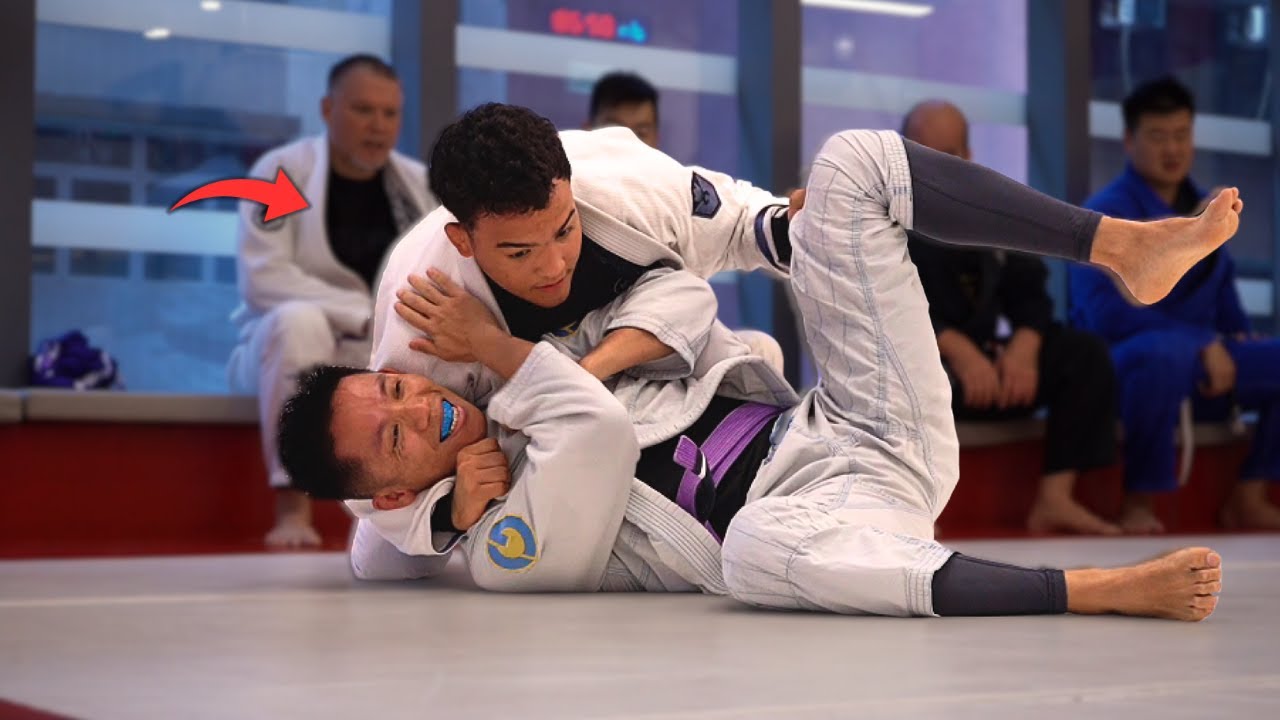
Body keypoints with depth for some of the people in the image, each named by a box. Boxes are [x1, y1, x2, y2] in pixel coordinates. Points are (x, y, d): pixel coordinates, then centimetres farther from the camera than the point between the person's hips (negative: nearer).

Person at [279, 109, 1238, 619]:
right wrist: (496, 350, -9)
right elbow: (604, 432, -26)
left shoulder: (501, 422, 13)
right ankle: (1110, 589, -41)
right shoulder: (505, 551, -13)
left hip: (831, 427, 9)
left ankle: (1126, 246, -14)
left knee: (853, 164, -4)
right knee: (753, 548, -49)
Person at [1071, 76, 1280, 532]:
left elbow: (1220, 286, 22)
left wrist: (1237, 337, -1)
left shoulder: (1201, 207, 13)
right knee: (1168, 351, -40)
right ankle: (1138, 503, -25)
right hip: (1123, 362, -7)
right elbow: (1104, 312, -21)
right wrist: (1202, 342, -25)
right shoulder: (1106, 213, -10)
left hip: (1205, 363, 7)